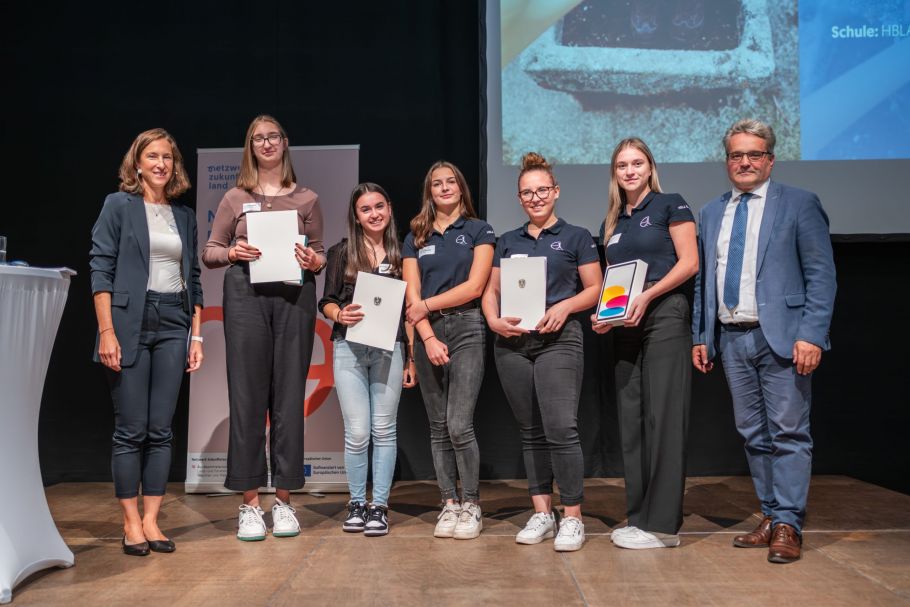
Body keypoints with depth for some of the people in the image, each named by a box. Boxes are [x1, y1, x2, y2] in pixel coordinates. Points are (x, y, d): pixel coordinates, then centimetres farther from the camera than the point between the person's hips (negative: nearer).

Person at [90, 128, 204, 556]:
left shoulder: (184, 216, 14)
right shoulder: (119, 205, 2)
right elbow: (101, 268, -4)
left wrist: (196, 336, 9)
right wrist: (107, 331, -13)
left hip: (173, 327, 4)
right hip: (130, 324, -4)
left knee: (161, 430, 4)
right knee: (131, 430, 0)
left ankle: (151, 521, 12)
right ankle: (131, 523, 10)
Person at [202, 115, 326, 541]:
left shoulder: (307, 199, 14)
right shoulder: (235, 198, 12)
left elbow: (320, 255, 14)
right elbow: (209, 252, 12)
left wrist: (314, 262, -8)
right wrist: (231, 252, -8)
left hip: (295, 296, 1)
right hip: (246, 294, 0)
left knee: (289, 397, 1)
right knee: (247, 396, -2)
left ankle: (283, 500, 11)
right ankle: (249, 502, 6)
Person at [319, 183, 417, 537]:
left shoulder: (399, 255, 9)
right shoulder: (342, 252, 7)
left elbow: (408, 310, 10)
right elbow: (326, 301, 7)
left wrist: (412, 358, 5)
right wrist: (340, 314, -17)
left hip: (389, 349, 1)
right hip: (349, 349, -1)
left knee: (384, 430, 3)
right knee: (357, 431, -3)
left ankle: (379, 506, 13)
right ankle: (356, 503, 14)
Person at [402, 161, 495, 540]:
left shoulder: (478, 231, 6)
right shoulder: (415, 237, 14)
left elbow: (475, 286, -5)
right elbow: (411, 295, 5)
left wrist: (427, 304, -4)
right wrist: (428, 337, -8)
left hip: (466, 329, -3)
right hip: (427, 334, 4)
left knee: (459, 425, -12)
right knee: (438, 427, 5)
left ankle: (471, 506, 2)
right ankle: (449, 504, 13)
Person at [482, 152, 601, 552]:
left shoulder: (576, 237, 7)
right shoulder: (507, 242, 17)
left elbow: (595, 289, 3)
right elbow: (491, 290, 15)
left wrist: (565, 307, -14)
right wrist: (494, 320, -5)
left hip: (558, 339, -4)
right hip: (512, 343, 4)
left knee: (561, 428, -13)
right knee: (531, 431, 8)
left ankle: (572, 518, -4)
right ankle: (541, 514, 16)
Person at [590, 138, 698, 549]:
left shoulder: (670, 205, 1)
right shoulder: (611, 224, 18)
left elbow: (689, 262, -8)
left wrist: (647, 296, -18)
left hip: (665, 317, -7)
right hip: (626, 328, 7)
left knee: (663, 417, -7)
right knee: (631, 420, 6)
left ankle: (663, 524, -2)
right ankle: (640, 517, 14)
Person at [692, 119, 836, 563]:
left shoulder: (799, 204, 1)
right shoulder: (710, 214, 15)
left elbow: (821, 275, -5)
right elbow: (703, 281, 15)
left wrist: (811, 334, -14)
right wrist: (699, 337, 10)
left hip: (780, 336, -5)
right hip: (731, 339, 5)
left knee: (788, 433, -2)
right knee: (753, 435, 10)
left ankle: (788, 525, 6)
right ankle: (770, 517, 20)